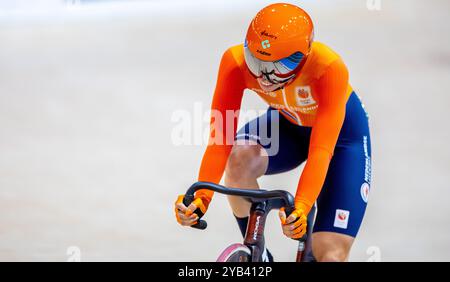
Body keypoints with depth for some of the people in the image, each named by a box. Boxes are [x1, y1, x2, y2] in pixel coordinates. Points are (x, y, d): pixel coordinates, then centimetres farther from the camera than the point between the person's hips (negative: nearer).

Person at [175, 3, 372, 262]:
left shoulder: (328, 68, -38)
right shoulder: (236, 62, -31)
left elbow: (321, 151, -43)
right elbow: (220, 138, -32)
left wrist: (301, 209, -57)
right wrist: (201, 197, -46)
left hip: (342, 133, -2)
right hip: (287, 125, 3)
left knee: (331, 256, -15)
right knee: (240, 160, -34)